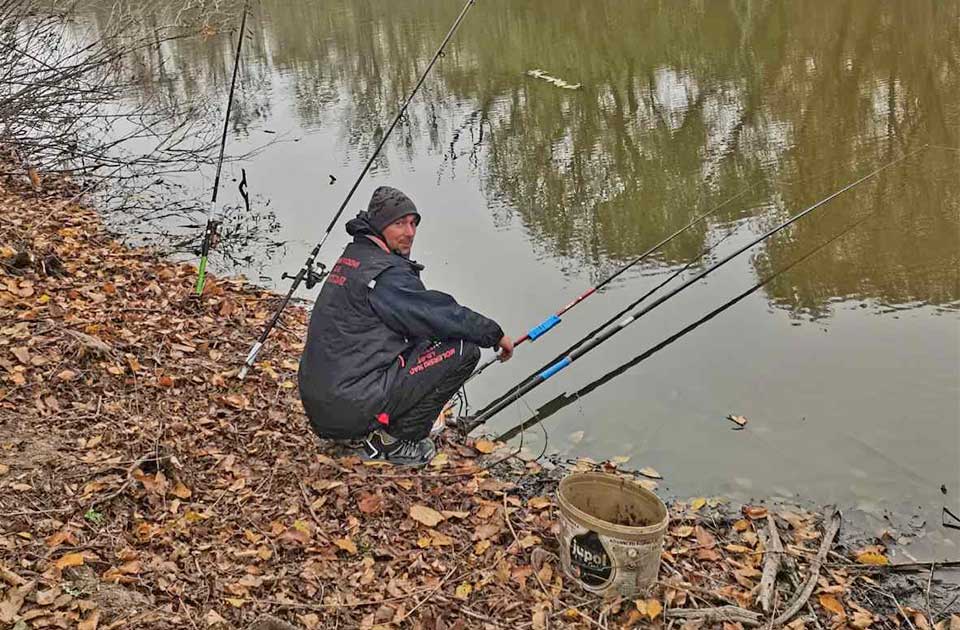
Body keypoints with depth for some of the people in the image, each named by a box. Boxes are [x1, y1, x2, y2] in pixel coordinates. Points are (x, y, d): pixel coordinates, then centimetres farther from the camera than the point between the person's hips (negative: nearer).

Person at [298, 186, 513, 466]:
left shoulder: (352, 256, 16)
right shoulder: (385, 272, -14)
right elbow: (442, 314, -13)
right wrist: (496, 334, 2)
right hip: (352, 409, -10)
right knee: (464, 349, -8)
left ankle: (377, 430, 16)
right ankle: (393, 441, -2)